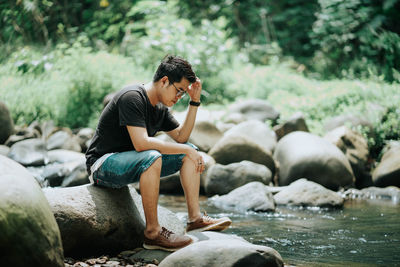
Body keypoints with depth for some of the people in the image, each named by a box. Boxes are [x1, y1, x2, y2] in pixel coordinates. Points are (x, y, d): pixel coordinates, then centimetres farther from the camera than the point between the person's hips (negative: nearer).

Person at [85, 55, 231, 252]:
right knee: (152, 157, -38)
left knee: (189, 152, 3)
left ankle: (195, 217, -4)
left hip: (133, 162, 9)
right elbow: (141, 143, -31)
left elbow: (181, 137, 11)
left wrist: (194, 102, 2)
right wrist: (186, 150, -25)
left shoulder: (161, 108, 7)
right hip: (103, 164, -9)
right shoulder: (132, 98, -22)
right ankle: (152, 233, -30)